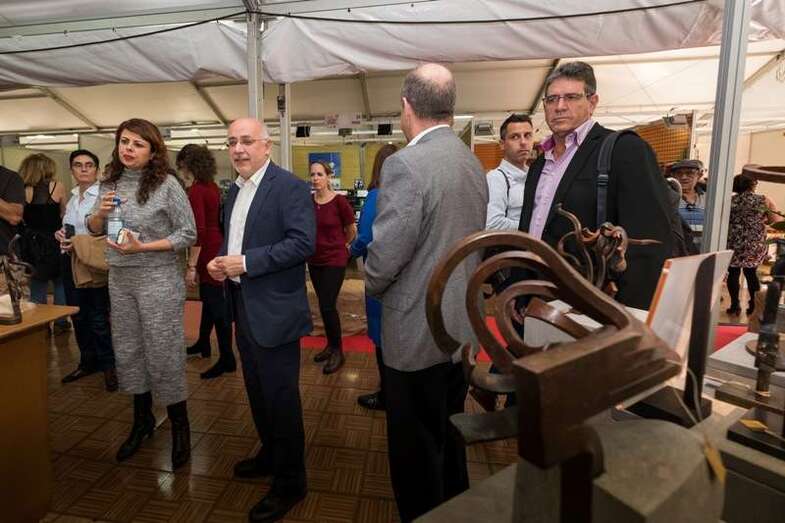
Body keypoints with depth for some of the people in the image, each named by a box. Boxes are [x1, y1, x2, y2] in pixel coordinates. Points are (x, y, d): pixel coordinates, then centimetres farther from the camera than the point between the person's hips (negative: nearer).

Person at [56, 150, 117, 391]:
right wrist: (61, 235, 1)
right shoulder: (71, 197, 11)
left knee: (98, 317, -1)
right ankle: (87, 362, 29)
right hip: (71, 261, 7)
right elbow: (69, 229, 22)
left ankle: (109, 365, 14)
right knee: (78, 315, 14)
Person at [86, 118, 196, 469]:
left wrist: (142, 247, -18)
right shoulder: (110, 183, 6)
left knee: (163, 354, 0)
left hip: (158, 279, -6)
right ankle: (142, 420, 35)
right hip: (119, 279, 6)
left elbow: (188, 235, -10)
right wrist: (100, 212, -7)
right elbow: (93, 229, 15)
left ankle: (180, 427, 19)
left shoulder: (167, 184, -10)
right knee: (127, 352, 15)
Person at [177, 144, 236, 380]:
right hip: (217, 247, 10)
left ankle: (227, 359, 9)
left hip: (208, 252, -10)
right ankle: (203, 343, 41)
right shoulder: (212, 186, 9)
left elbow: (199, 230, -23)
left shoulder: (196, 190, -17)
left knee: (218, 305, -2)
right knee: (209, 299, 22)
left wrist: (191, 266, -20)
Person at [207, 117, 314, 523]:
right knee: (257, 390, 21)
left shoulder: (289, 187, -13)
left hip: (274, 309, -8)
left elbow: (303, 242, -22)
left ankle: (290, 482, 19)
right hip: (243, 305, 9)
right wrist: (219, 261, 2)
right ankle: (270, 454, 41)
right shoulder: (235, 190, 14)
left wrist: (246, 262, -22)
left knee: (280, 396, 2)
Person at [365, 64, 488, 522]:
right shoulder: (473, 162, 5)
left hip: (418, 330, -8)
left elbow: (385, 255, -21)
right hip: (462, 324, 8)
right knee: (449, 435, 25)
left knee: (416, 448, 12)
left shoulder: (405, 164, -20)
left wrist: (374, 287, -1)